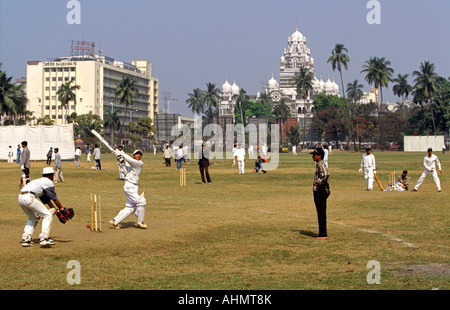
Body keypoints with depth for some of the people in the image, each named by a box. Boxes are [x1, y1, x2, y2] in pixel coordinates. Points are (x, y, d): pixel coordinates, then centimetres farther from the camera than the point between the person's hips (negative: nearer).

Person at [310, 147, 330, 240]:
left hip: (321, 192, -10)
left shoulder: (322, 165, -17)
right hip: (317, 192, 10)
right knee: (320, 213, 15)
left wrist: (320, 183, -27)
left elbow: (326, 175, -37)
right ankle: (322, 233, 23)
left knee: (322, 214, -6)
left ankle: (323, 234, -2)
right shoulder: (318, 165, 14)